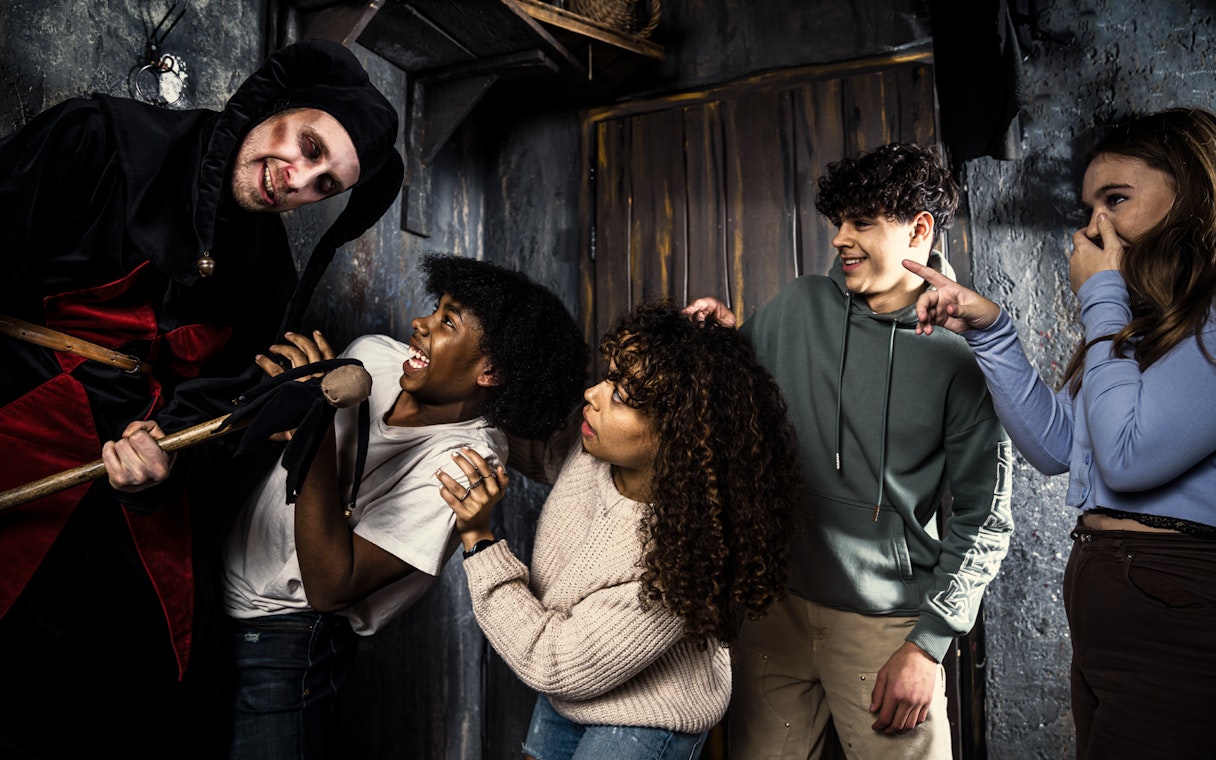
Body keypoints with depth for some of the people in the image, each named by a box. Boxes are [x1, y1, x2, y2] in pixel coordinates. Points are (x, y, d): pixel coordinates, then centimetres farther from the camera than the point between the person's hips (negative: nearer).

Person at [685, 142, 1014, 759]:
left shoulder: (962, 352, -8)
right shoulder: (799, 305, 1)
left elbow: (984, 518, -5)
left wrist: (929, 645, -8)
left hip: (887, 623, -3)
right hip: (776, 604, 3)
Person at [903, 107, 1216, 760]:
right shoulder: (1142, 316, 13)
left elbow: (1129, 454, -23)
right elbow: (1055, 446, 11)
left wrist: (1101, 297, -12)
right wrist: (989, 330, 1)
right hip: (1098, 603, 8)